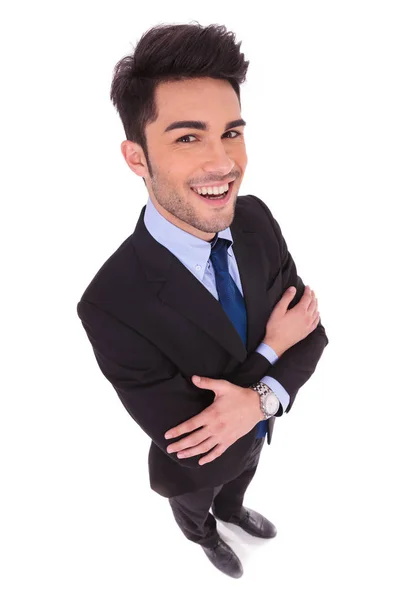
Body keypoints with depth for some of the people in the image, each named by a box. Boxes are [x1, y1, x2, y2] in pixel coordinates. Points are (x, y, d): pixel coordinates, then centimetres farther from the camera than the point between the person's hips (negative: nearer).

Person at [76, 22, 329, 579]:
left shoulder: (256, 219, -23)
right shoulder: (114, 306, -41)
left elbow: (308, 326, -15)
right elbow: (194, 460, -33)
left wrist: (260, 398, -35)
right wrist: (271, 351, -28)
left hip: (254, 428, 4)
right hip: (195, 464, -4)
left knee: (237, 484, 38)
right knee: (196, 507, 33)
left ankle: (232, 511, 73)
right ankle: (206, 536, 68)